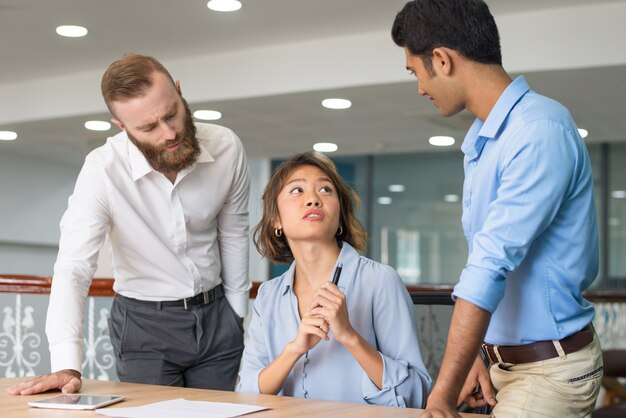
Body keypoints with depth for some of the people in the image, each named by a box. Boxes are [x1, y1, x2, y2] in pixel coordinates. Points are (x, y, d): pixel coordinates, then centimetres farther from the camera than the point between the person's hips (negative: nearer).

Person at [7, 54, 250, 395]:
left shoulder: (226, 147, -12)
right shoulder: (102, 169, -22)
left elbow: (233, 237, 3)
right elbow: (73, 267, -27)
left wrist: (238, 318, 9)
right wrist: (67, 366, -38)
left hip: (215, 316, 3)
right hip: (144, 323, -3)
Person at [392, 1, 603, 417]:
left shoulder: (540, 131, -19)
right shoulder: (482, 141, 9)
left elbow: (493, 264, -24)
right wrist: (478, 357, 5)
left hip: (551, 367, -8)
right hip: (505, 362, 8)